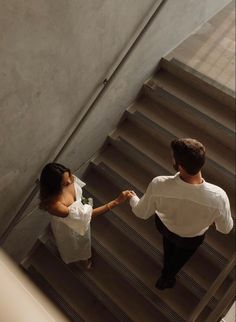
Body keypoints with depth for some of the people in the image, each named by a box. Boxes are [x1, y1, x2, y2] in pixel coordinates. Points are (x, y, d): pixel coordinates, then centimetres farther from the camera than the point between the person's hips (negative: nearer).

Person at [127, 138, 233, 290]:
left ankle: (167, 269, 69)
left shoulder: (159, 185, -41)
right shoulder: (218, 196, -42)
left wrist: (132, 198, 4)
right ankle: (166, 279, 64)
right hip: (192, 238, -1)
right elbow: (226, 229, -20)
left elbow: (141, 213, -20)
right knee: (181, 255, 36)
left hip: (163, 226, 1)